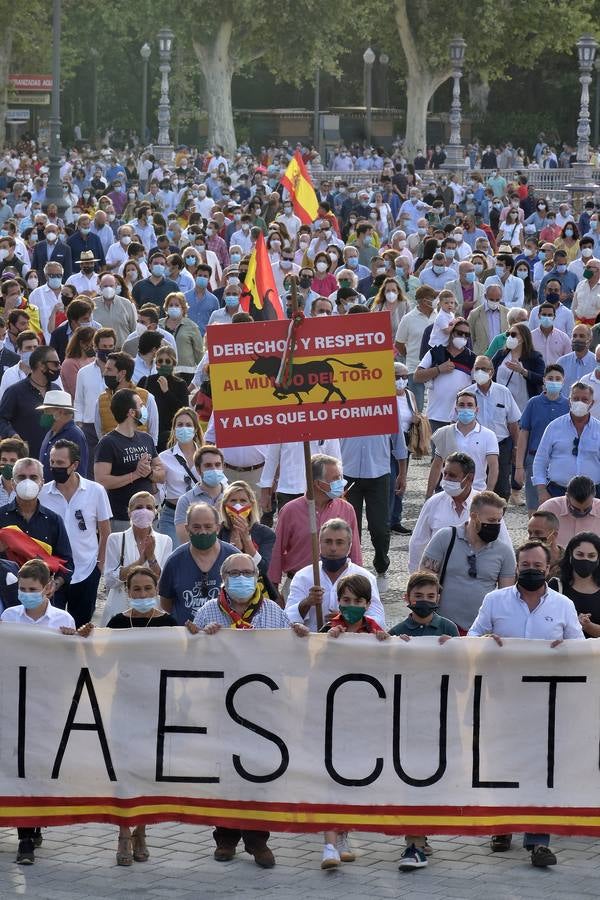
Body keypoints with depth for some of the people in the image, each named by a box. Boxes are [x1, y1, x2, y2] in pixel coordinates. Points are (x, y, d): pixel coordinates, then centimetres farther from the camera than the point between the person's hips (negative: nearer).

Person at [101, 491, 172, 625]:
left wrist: (151, 557, -16)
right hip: (120, 609, -1)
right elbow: (109, 581, -8)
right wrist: (140, 560, -15)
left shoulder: (164, 541, 5)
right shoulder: (116, 539, 1)